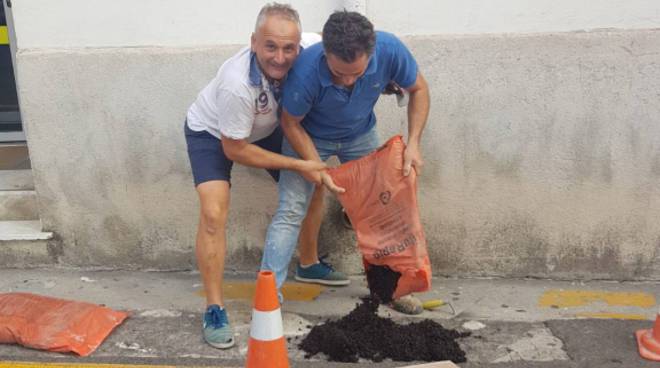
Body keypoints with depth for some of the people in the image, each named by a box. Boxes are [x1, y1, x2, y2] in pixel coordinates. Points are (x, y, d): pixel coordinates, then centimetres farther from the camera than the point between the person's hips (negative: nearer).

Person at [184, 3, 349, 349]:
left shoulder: (308, 47, -31)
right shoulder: (236, 84, -43)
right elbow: (234, 150, -28)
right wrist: (298, 164, -26)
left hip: (265, 127, 6)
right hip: (211, 132, -5)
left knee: (313, 186, 8)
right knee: (213, 214, -22)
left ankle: (309, 264, 31)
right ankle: (214, 309, -8)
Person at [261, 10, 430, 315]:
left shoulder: (390, 50, -33)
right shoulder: (305, 71, -39)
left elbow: (418, 89, -12)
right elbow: (291, 123, -20)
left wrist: (413, 144, -22)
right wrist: (319, 171, -24)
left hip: (360, 135, 3)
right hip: (309, 137, -3)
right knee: (290, 211, -11)